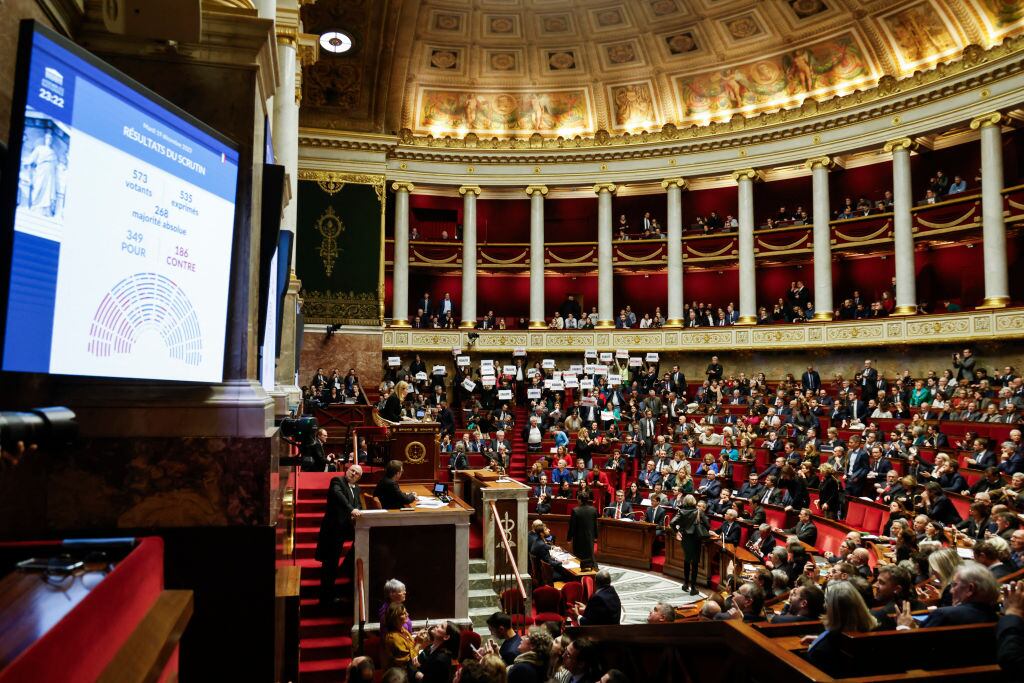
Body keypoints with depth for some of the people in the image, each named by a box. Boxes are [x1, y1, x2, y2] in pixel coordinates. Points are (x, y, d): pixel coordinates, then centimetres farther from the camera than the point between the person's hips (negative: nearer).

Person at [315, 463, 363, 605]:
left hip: (346, 528, 7)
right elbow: (337, 494, -24)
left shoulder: (356, 489, 17)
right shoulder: (337, 481, -5)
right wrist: (351, 509, -37)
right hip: (334, 527, -7)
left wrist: (356, 511, -13)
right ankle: (326, 597, 5)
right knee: (330, 562, -2)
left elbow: (359, 505, 12)